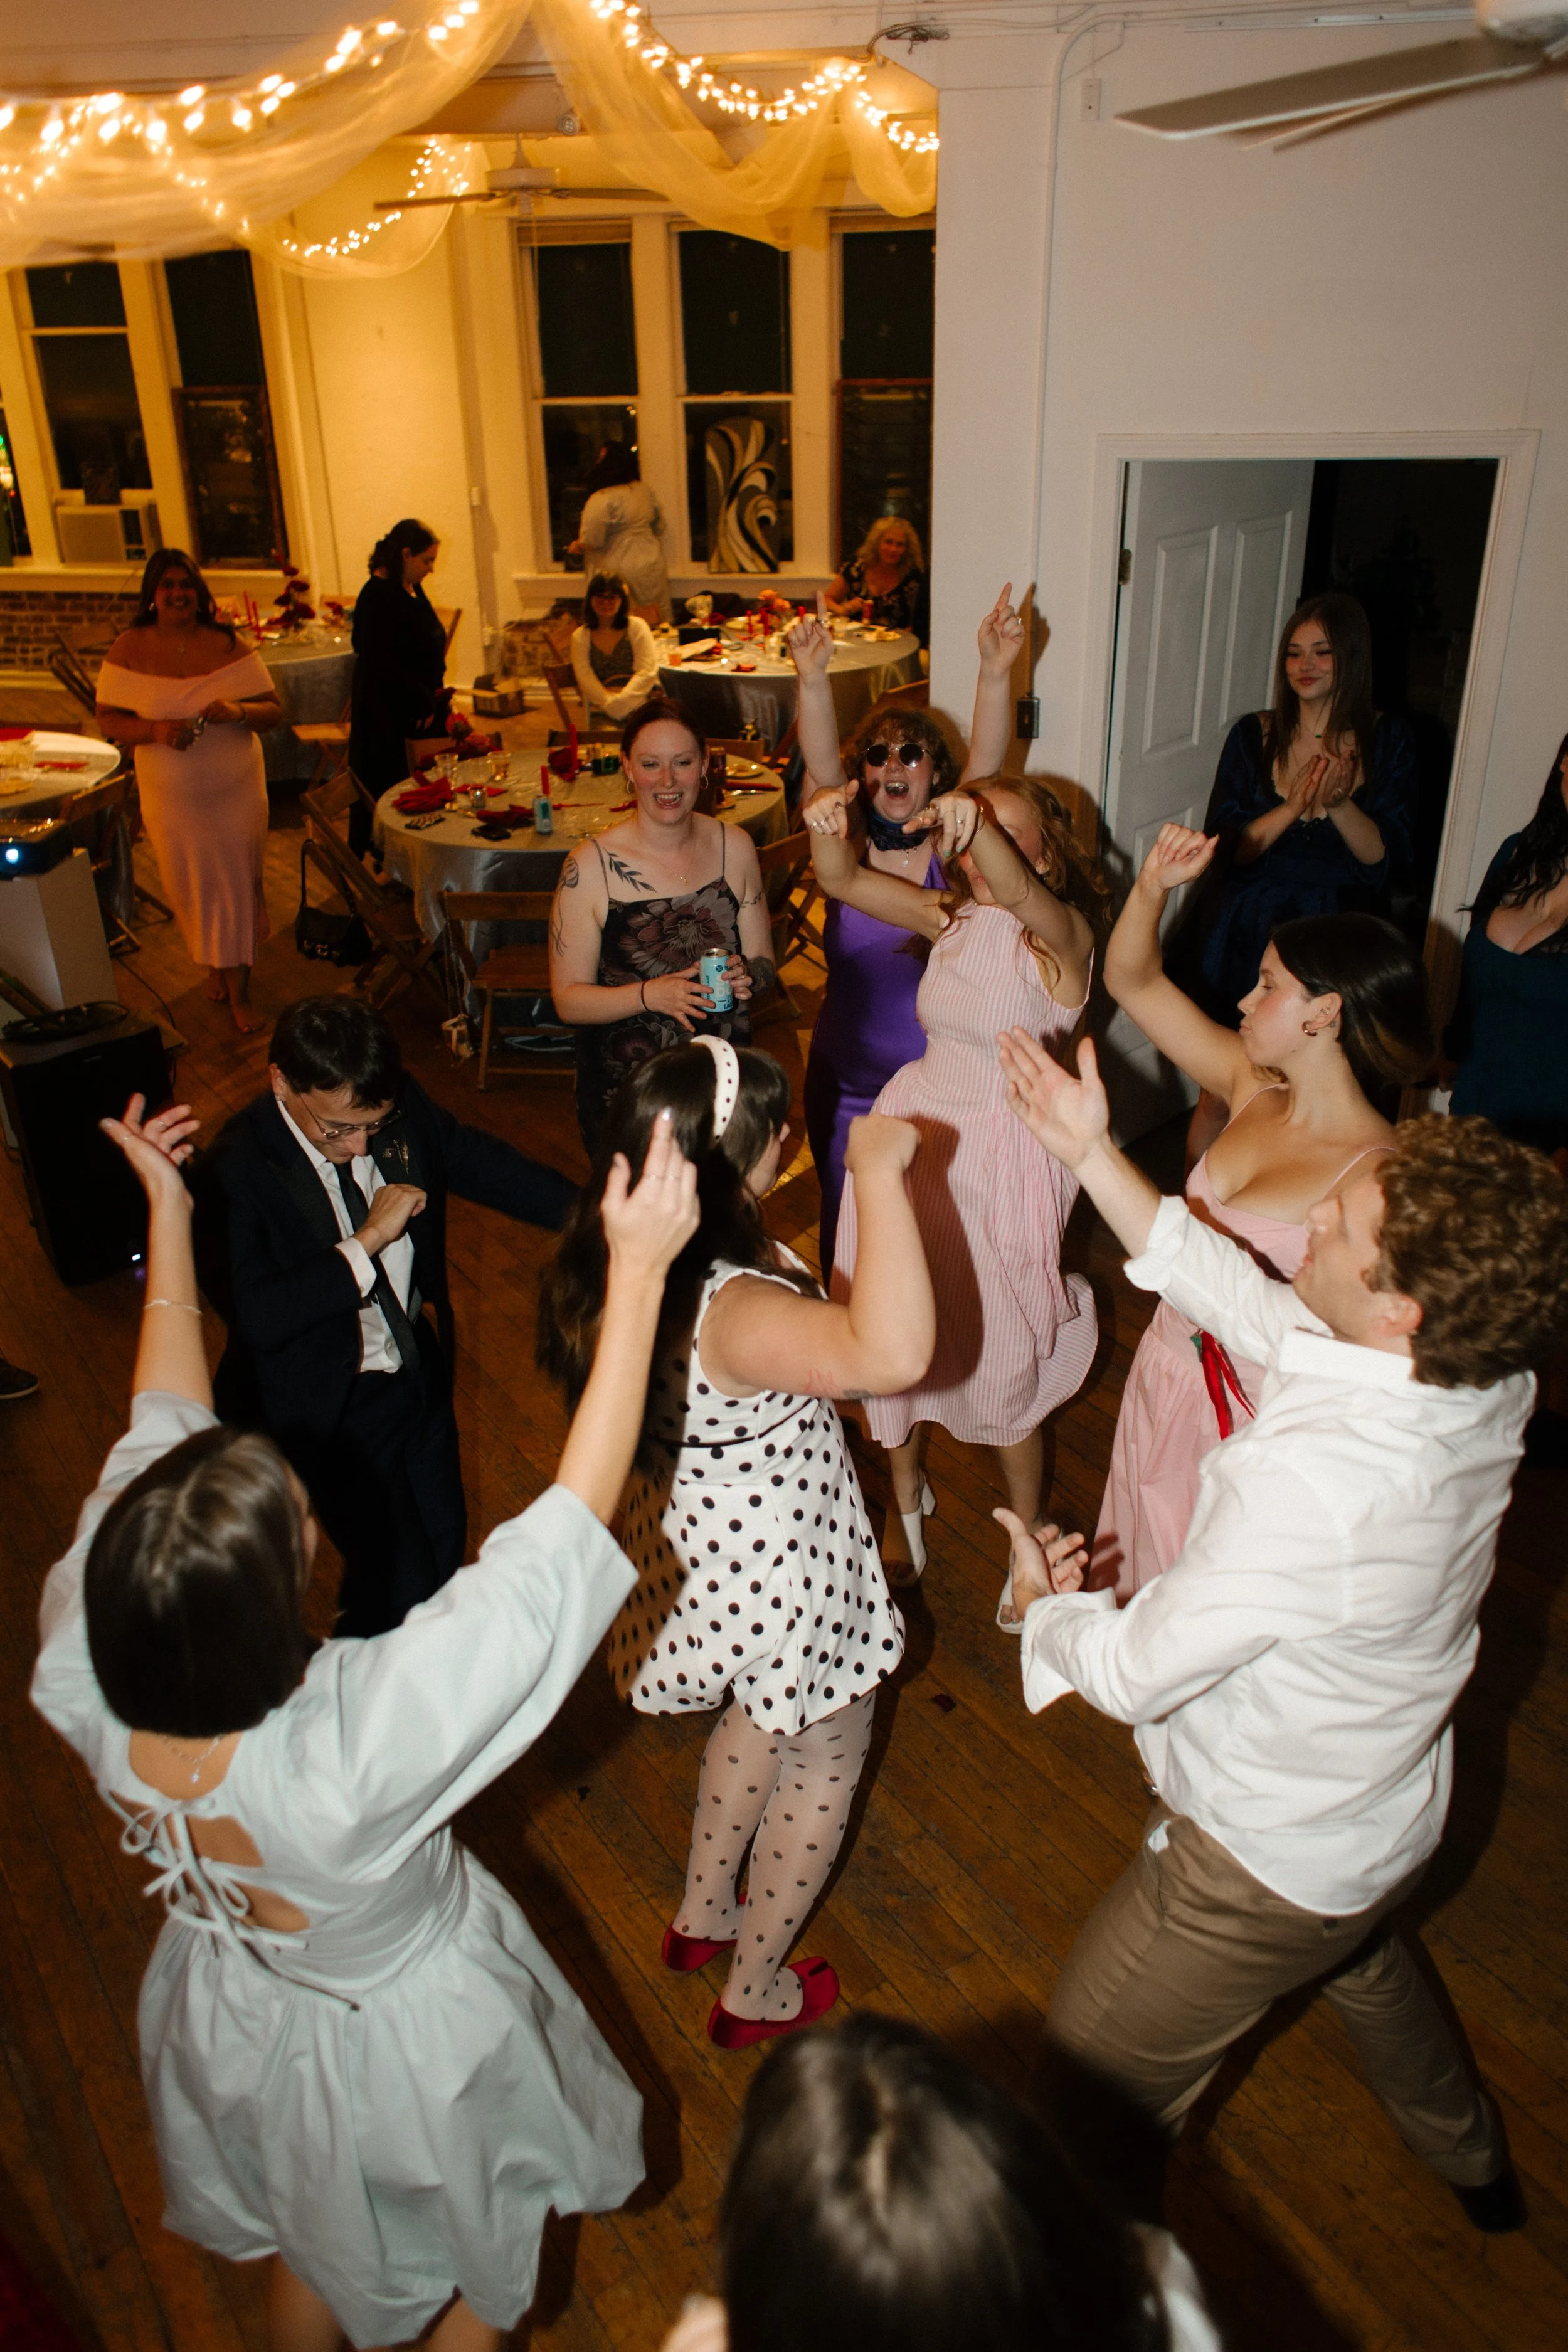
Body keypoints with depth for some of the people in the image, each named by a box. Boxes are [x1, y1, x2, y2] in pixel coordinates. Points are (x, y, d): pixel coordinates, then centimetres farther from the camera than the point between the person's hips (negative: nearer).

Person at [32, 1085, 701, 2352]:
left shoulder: (86, 1682, -32)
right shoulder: (347, 1751, -47)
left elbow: (160, 1432, -17)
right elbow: (565, 1530, -45)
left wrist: (166, 1214, -9)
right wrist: (638, 1272, -43)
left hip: (232, 2023, 5)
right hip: (407, 2046, -4)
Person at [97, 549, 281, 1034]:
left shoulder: (228, 645, -3)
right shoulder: (129, 649, -3)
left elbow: (274, 710, -3)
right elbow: (108, 719, -2)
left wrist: (239, 711, -25)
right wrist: (154, 730, -21)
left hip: (236, 792, 0)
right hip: (171, 798, 1)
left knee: (237, 884, 4)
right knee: (191, 887, 11)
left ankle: (237, 993, 17)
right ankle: (215, 964, 39)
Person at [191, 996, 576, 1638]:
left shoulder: (403, 1105, -12)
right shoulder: (238, 1170, -27)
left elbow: (477, 1161, 3)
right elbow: (254, 1315, -35)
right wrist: (369, 1241, -34)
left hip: (418, 1368, 6)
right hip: (332, 1406, -6)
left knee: (445, 1539, 21)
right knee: (400, 1581, 1)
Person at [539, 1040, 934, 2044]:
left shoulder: (621, 1263, -12)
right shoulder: (735, 1311, -40)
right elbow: (894, 1353, -56)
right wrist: (880, 1176, -50)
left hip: (704, 1540, 8)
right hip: (781, 1573, -8)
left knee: (759, 1718, 35)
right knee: (825, 1764, 21)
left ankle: (704, 1914, 57)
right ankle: (755, 1992, 43)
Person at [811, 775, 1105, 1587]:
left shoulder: (1063, 934, -11)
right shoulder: (951, 916, 6)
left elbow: (1017, 894, -34)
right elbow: (846, 882, 0)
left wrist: (979, 821, -54)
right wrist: (829, 831, -22)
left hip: (1000, 1160, -5)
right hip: (915, 1129, 5)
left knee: (1003, 1353, 7)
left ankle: (1028, 1534, 32)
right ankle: (905, 1493, 42)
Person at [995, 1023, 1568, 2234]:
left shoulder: (1311, 1482, -43)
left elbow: (1133, 1671, -29)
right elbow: (1249, 1303, -9)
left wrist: (1045, 1601, -7)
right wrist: (1093, 1155, -11)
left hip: (1269, 1860, -8)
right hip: (1393, 1815, 8)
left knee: (1099, 2092, 17)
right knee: (1364, 1958, 41)